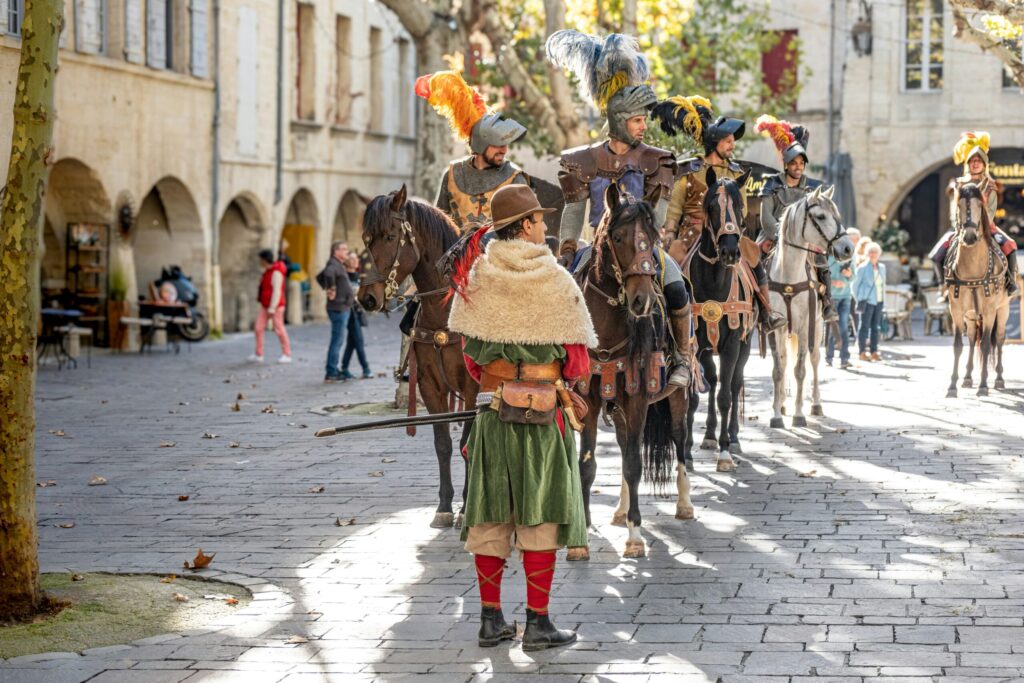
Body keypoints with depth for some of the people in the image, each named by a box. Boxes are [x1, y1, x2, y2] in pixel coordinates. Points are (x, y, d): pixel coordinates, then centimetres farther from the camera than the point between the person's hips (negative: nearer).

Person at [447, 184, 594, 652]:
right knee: (541, 516, 3)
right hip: (545, 411, -4)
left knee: (489, 515, 10)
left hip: (492, 406, 4)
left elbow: (469, 353, 6)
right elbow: (578, 362, -7)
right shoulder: (556, 281, -10)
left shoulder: (475, 276, 0)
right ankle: (537, 623, 4)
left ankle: (491, 619, 15)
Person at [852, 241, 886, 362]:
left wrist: (883, 299, 13)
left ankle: (874, 352, 11)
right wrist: (859, 301, -2)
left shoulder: (881, 267, 12)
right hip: (867, 301, -6)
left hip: (878, 301, 6)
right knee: (864, 327, -4)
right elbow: (855, 285, -2)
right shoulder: (863, 268, -6)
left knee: (876, 327, 7)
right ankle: (862, 353, -2)